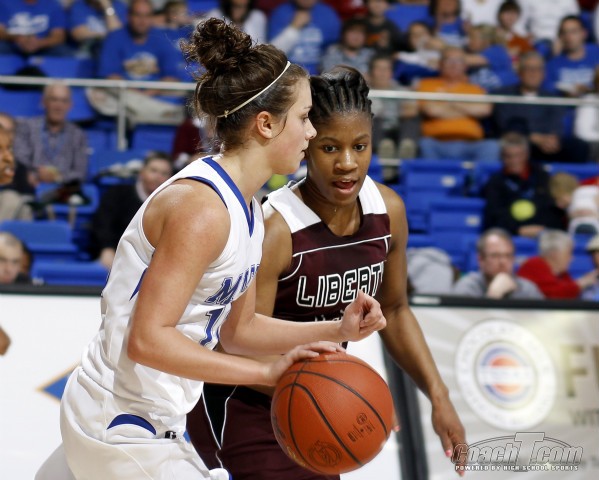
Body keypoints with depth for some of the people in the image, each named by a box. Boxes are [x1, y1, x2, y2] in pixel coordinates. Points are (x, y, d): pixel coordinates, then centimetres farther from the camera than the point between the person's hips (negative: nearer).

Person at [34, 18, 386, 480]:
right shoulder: (201, 207, -22)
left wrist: (340, 330, 3)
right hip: (122, 426, -10)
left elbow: (237, 329, 15)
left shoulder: (247, 209, 8)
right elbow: (147, 339, -26)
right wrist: (269, 372, -27)